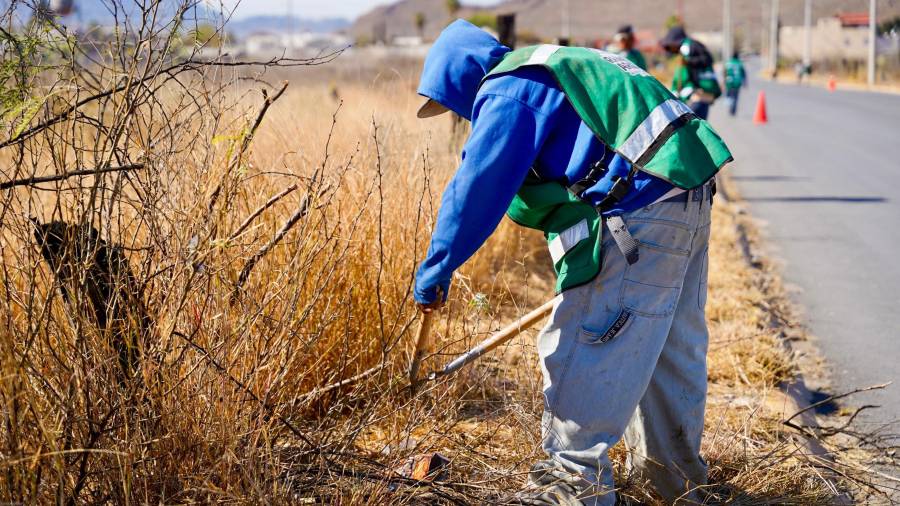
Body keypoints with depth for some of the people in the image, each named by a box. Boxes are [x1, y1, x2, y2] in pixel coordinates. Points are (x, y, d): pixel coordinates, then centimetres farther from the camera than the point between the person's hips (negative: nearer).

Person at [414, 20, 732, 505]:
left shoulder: (507, 93, -6)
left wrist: (435, 271, -6)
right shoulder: (558, 69, 25)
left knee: (582, 345, -3)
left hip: (639, 213, -10)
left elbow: (476, 189, -13)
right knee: (671, 343, 19)